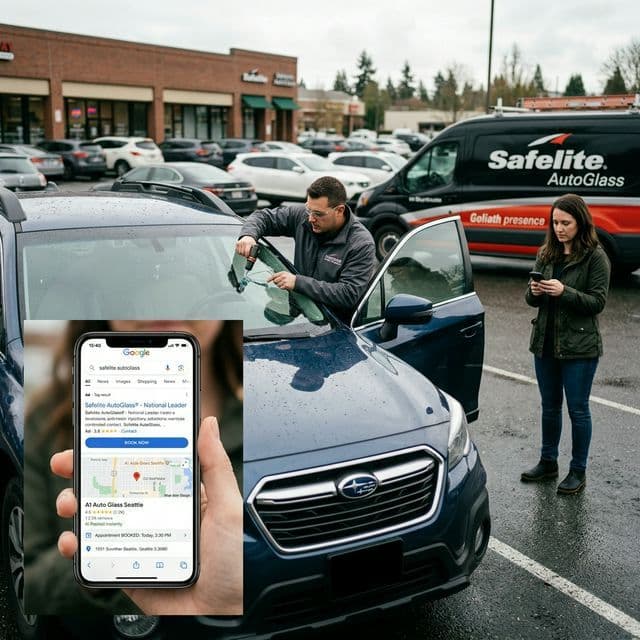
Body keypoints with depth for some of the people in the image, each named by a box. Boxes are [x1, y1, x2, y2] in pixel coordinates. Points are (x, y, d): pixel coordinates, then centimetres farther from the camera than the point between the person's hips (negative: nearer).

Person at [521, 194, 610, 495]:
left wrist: (564, 292, -25)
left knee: (578, 409, 4)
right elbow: (531, 300, 9)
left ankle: (578, 471, 18)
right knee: (550, 406, 17)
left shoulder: (595, 256, -9)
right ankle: (548, 462, 32)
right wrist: (534, 292, -13)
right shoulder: (546, 254, 7)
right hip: (545, 342, 5)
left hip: (579, 347, -5)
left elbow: (598, 301, -13)